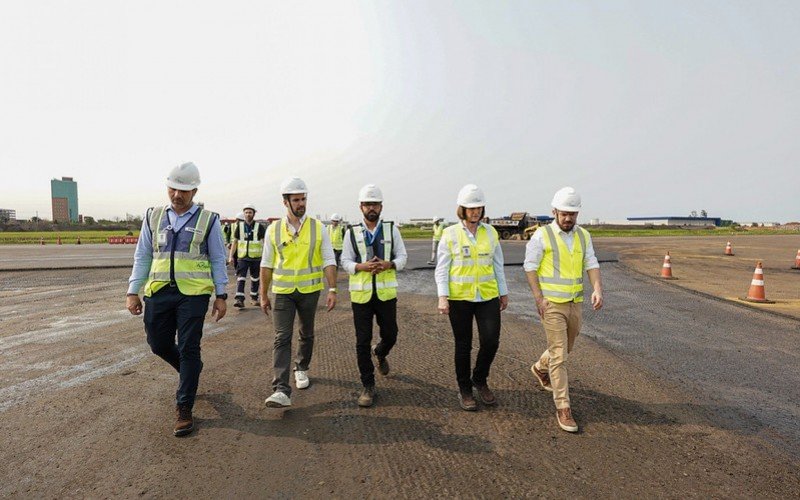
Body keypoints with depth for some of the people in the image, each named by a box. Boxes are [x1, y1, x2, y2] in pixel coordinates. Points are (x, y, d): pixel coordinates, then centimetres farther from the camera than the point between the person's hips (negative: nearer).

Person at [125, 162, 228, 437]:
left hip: (193, 293, -4)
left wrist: (221, 296, -2)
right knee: (159, 345, 12)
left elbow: (218, 260, 2)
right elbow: (142, 257, 12)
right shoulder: (154, 217, 9)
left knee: (188, 349, -1)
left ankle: (184, 408, 12)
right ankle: (191, 372, 42)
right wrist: (133, 291, 6)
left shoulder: (208, 220, 0)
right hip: (159, 292, 4)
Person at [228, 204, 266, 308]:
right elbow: (235, 242, 9)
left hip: (256, 257, 0)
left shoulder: (259, 227, -2)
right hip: (242, 257, 1)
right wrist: (231, 256, 4)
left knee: (255, 279, 12)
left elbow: (265, 241, 0)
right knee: (240, 278, -9)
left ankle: (254, 298, 26)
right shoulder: (239, 226, 4)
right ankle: (240, 300, -13)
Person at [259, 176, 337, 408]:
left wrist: (332, 290, -12)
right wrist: (263, 295, 6)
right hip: (282, 291, 0)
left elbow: (329, 261, -4)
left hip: (310, 290, 1)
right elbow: (267, 264, 4)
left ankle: (301, 368, 40)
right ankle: (281, 390, -11)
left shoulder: (317, 227, -4)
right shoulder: (274, 229, -2)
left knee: (306, 334, 16)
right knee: (282, 338, -8)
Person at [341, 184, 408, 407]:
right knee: (362, 342, 3)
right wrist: (363, 266, -17)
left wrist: (387, 265, -16)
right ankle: (368, 386, 17)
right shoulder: (351, 232, 1)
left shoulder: (391, 229, 4)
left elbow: (402, 257, 4)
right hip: (361, 294, -1)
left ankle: (379, 353, 47)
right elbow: (345, 261, 2)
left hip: (386, 293, 1)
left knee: (390, 336, 10)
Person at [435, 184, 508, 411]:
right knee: (463, 346, 8)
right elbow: (441, 269, -4)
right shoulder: (450, 234, -4)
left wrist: (503, 293, 15)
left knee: (491, 341, -3)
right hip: (459, 297, -2)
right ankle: (464, 391, 27)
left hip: (488, 296, 3)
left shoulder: (490, 232, 6)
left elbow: (498, 265, 13)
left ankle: (480, 379, 26)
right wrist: (443, 297, -12)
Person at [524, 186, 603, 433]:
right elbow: (530, 266, -8)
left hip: (575, 303, 6)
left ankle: (540, 368, 51)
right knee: (559, 355, -5)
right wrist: (538, 297, -14)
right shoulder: (542, 235, -9)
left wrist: (597, 289, -15)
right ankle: (563, 408, 3)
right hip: (551, 304, -6)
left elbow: (591, 264, 2)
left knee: (566, 347, 22)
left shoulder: (583, 235, 6)